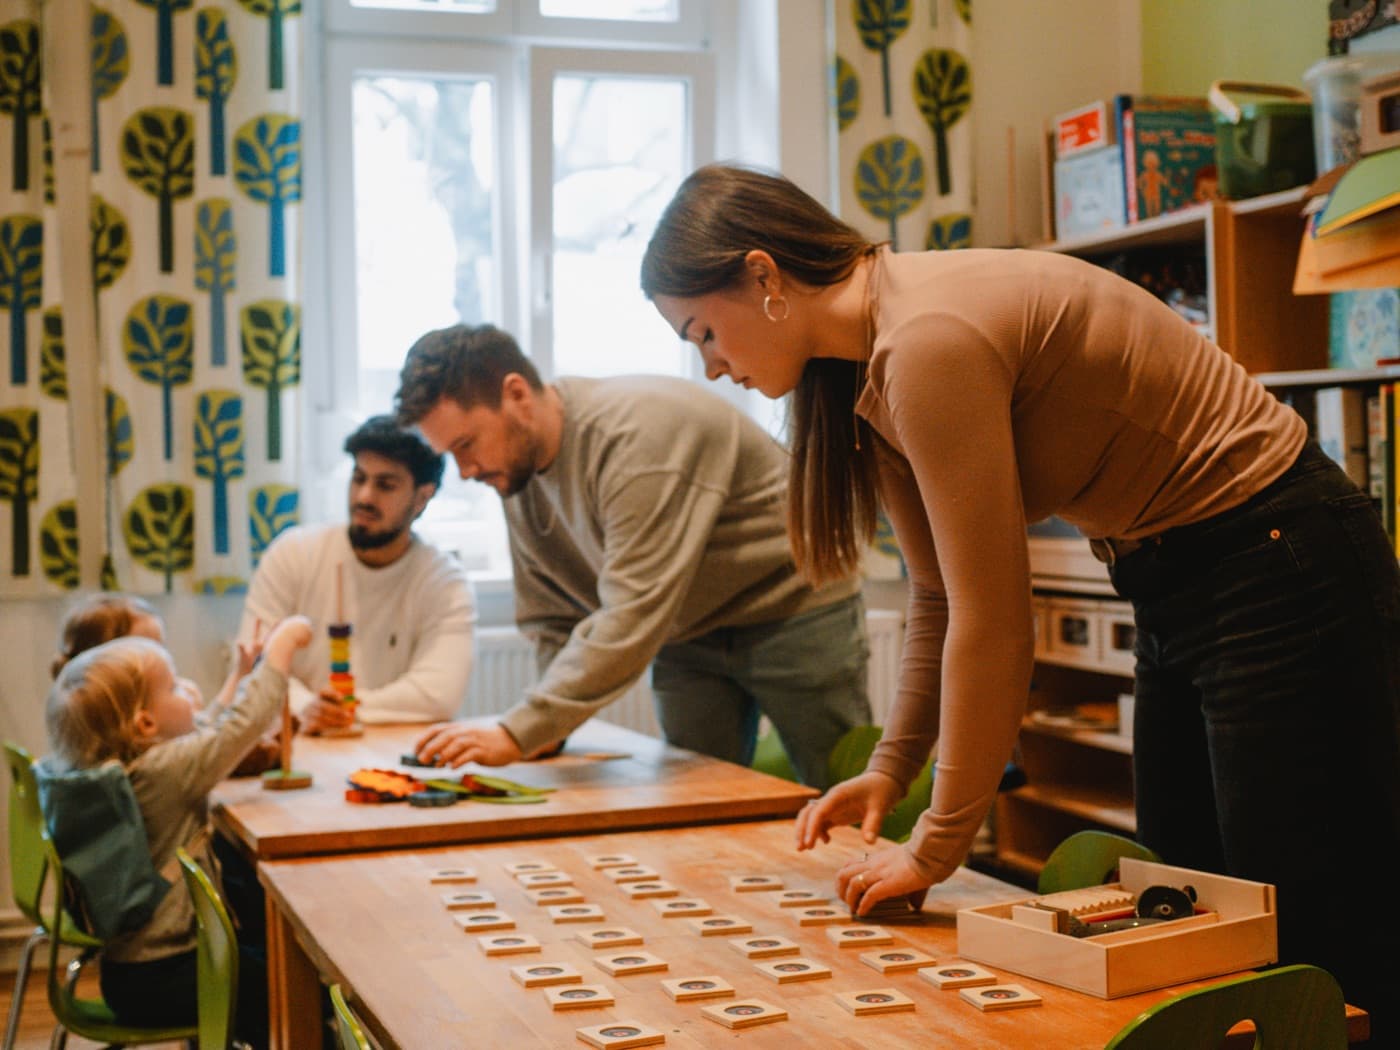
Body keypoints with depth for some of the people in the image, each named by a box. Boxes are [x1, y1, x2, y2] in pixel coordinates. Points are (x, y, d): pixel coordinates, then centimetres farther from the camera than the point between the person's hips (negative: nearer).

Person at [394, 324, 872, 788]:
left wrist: (518, 735, -38)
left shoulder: (637, 435, -31)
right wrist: (545, 729, -13)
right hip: (685, 636, 7)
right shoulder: (516, 468, -4)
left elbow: (634, 618, -37)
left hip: (794, 608, -7)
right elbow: (550, 622, 3)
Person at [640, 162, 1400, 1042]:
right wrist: (892, 766, 7)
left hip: (1278, 566, -10)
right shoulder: (870, 360, 5)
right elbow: (940, 591, 12)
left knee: (1328, 953, -4)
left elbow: (992, 622, -24)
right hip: (1176, 590, 10)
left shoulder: (932, 341, -25)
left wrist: (938, 846, -15)